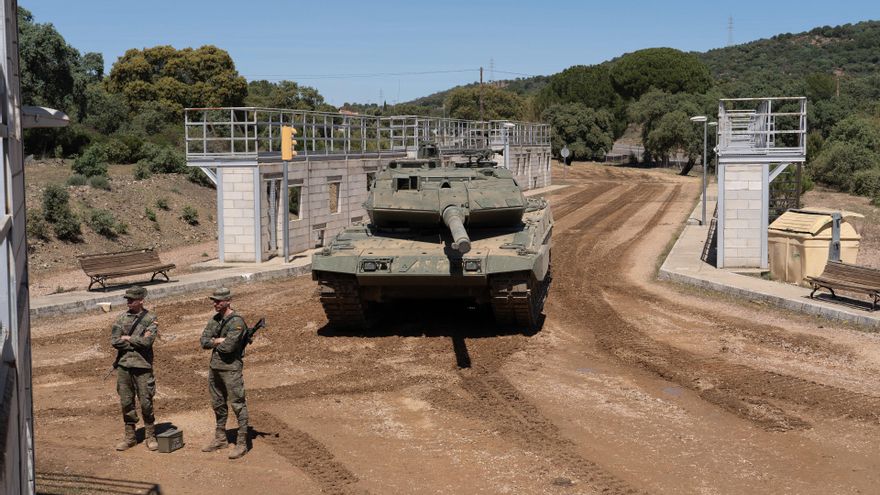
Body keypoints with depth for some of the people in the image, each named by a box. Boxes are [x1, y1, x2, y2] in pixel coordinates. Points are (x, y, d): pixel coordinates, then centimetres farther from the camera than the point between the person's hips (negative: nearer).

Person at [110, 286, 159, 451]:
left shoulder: (151, 318, -3)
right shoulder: (121, 318, 7)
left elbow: (147, 341, -16)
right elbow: (114, 341, -4)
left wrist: (127, 339, -6)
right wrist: (137, 341, -10)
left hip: (142, 365, -4)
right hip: (123, 365, 4)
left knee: (146, 402, -1)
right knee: (126, 402, 8)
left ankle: (150, 437, 12)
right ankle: (130, 437, 18)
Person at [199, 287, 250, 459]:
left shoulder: (237, 322, -15)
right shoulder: (215, 319, 10)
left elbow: (228, 346, -24)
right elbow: (204, 341, 3)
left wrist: (214, 342, -6)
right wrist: (219, 341, -14)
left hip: (231, 369, -8)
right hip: (215, 368, 9)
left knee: (238, 405, -4)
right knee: (218, 404, 17)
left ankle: (242, 443, -1)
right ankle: (220, 439, 30)